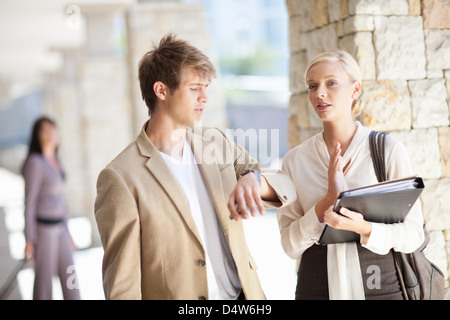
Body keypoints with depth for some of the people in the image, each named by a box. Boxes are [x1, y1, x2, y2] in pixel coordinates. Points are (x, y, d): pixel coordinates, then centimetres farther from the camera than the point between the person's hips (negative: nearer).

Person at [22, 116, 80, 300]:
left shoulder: (55, 161, 12)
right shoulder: (34, 162, -15)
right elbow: (29, 202, -14)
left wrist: (67, 231, 19)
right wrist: (29, 240, -14)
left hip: (58, 227, 8)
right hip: (43, 228, -8)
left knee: (69, 278, 8)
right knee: (44, 279, 1)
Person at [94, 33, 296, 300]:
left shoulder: (217, 142, 3)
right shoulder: (120, 178, -14)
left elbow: (287, 187, -1)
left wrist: (252, 178, -21)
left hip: (244, 292, 5)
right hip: (174, 295, -5)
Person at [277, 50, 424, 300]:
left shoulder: (388, 149, -7)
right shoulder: (295, 160, -1)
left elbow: (413, 234, -6)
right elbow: (290, 246, -5)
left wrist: (362, 228, -23)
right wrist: (329, 199, -18)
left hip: (378, 286, -1)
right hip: (315, 286, 2)